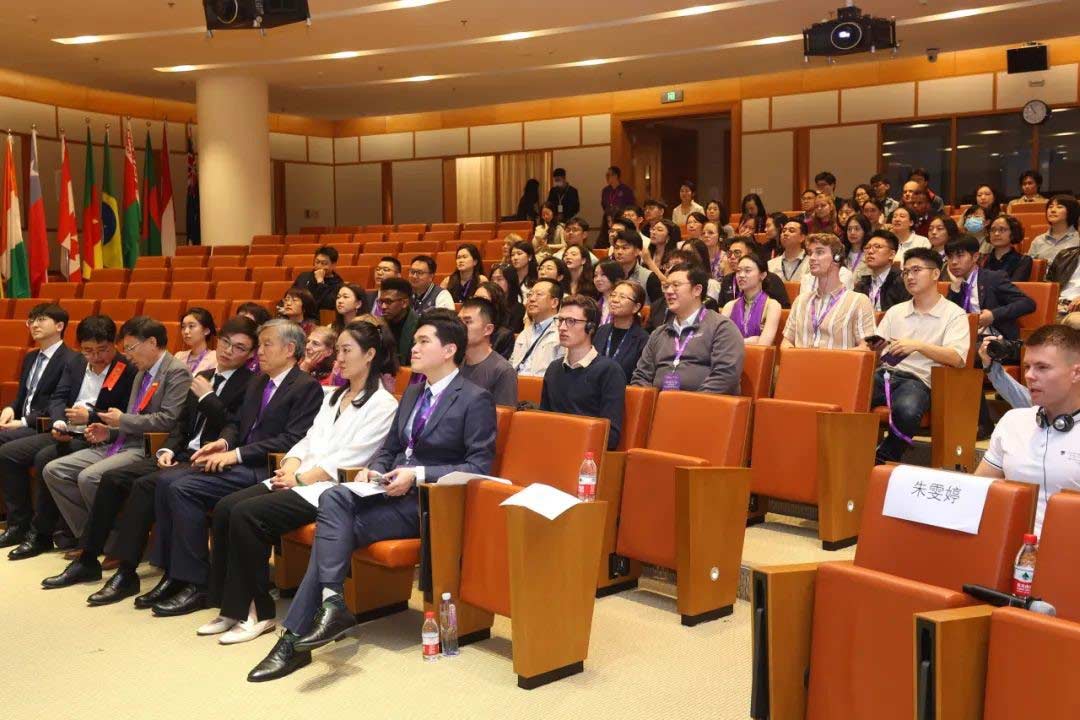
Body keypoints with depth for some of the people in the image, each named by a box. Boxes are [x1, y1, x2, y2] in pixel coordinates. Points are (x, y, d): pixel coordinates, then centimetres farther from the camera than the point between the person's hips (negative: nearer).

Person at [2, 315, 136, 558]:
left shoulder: (128, 371, -11)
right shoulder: (74, 362, 10)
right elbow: (58, 398, 8)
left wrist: (90, 416, -23)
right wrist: (58, 423, -13)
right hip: (66, 434, 8)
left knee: (45, 459, -30)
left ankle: (41, 533, -16)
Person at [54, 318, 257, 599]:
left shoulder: (250, 385, -6)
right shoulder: (203, 377, 18)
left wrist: (207, 397, -12)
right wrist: (168, 449, 3)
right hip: (182, 455, 8)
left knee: (146, 485, -27)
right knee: (113, 478, -6)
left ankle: (126, 573, -21)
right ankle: (88, 557, 3)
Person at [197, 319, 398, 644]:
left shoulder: (383, 405, -5)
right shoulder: (334, 397, 23)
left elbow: (348, 459, -13)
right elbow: (308, 441, 17)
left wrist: (300, 478, -13)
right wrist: (287, 469, -2)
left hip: (327, 490, -8)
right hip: (297, 481, 8)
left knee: (245, 514, -24)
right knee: (225, 507, -12)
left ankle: (258, 612, -12)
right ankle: (231, 606, -7)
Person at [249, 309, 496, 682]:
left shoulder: (475, 400, -5)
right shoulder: (412, 392, 20)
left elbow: (479, 466, -11)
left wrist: (418, 474, -19)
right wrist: (374, 470, 1)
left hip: (430, 503, -7)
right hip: (392, 493, 7)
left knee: (335, 528, -23)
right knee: (334, 498, -24)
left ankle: (296, 636, -20)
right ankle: (330, 604, -26)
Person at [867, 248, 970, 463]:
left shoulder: (954, 314, 8)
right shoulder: (895, 311, 24)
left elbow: (957, 358, -6)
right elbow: (876, 347, 18)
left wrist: (918, 346, -18)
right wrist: (872, 347, -7)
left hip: (917, 379, -4)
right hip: (884, 373, 4)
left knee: (906, 411, -39)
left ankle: (883, 460, -14)